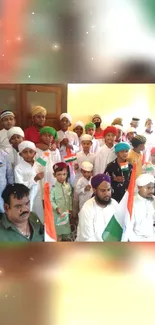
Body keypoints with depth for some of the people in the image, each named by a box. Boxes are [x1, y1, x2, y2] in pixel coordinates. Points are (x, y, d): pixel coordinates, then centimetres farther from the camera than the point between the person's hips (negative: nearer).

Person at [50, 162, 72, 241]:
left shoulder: (68, 186, -6)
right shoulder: (53, 188, -21)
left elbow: (70, 198, 5)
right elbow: (50, 200, -18)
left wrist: (70, 208, 9)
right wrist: (56, 208, -28)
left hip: (66, 211, 5)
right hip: (57, 212, -5)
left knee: (66, 226, 23)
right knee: (58, 229, 10)